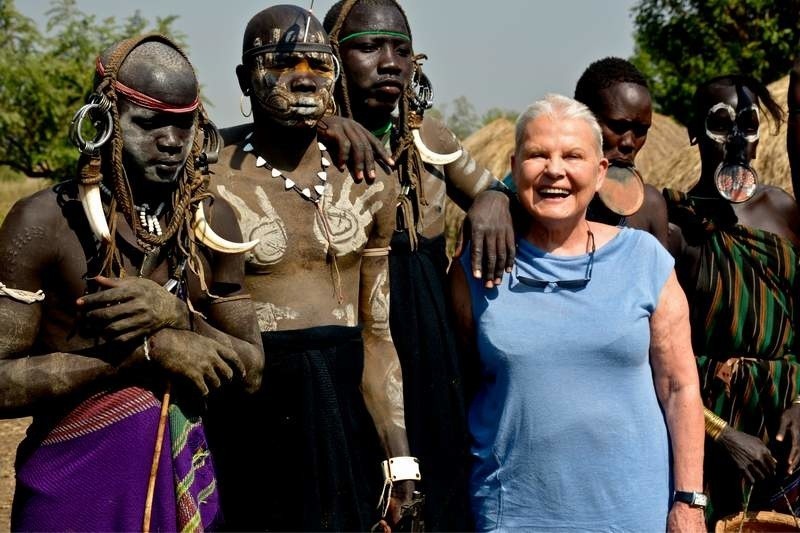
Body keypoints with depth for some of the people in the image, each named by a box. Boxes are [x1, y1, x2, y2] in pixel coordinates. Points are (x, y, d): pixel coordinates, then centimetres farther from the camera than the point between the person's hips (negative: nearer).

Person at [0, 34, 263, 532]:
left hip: (186, 483, 4)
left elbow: (251, 370, 3)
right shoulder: (45, 223, -12)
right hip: (72, 488, -4)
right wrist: (147, 349, -19)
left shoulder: (214, 222, 2)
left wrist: (175, 313, -15)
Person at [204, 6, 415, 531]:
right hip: (248, 421, -3)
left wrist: (399, 456, 7)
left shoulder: (368, 185, 5)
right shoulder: (209, 184, -7)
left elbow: (376, 333, 9)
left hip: (345, 415, 4)